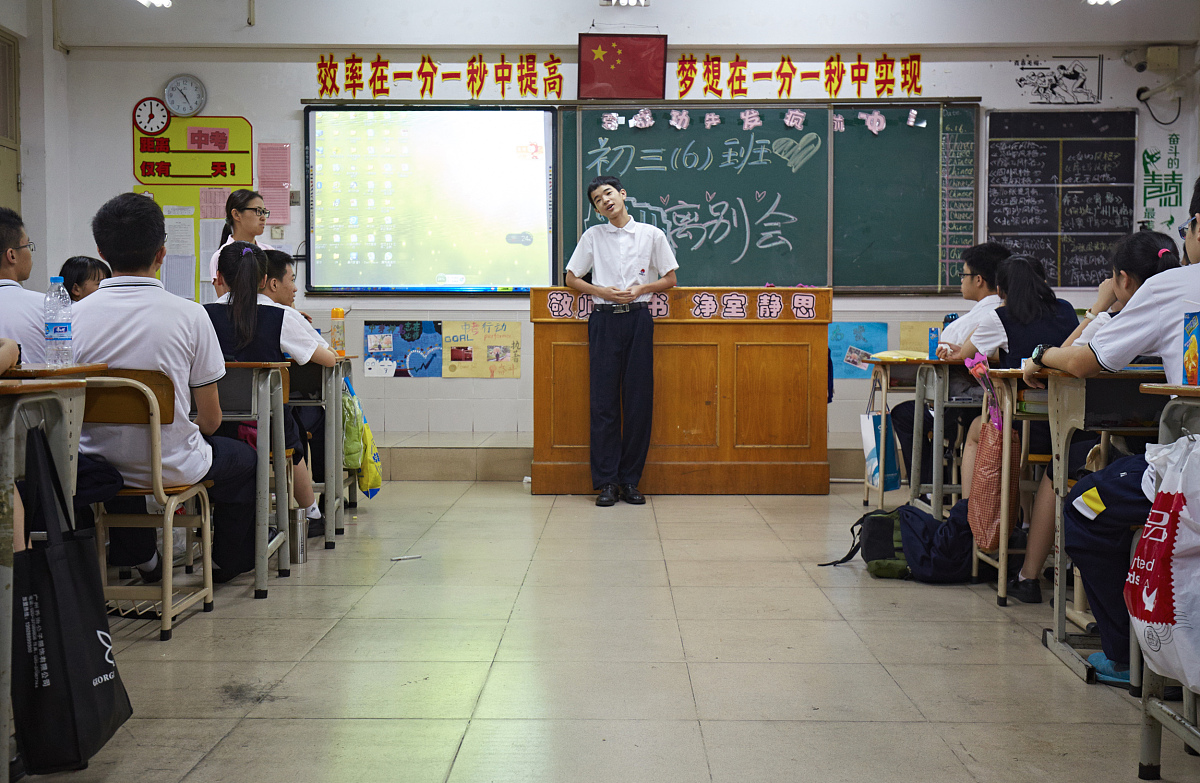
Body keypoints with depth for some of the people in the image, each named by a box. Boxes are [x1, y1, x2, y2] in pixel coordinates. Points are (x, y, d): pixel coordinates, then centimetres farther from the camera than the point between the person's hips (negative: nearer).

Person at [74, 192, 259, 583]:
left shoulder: (76, 314, -9)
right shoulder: (189, 315, -15)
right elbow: (210, 419, -9)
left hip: (97, 470, 3)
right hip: (172, 468, -3)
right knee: (243, 457, 28)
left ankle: (140, 557, 48)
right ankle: (228, 562, 44)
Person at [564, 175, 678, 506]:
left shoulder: (652, 235, 8)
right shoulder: (593, 236, 10)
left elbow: (669, 279, 11)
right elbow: (572, 278, 13)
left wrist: (641, 289, -7)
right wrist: (602, 291, -4)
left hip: (638, 318, 0)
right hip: (604, 320, 0)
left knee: (638, 399, -1)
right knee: (604, 400, -3)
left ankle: (630, 480, 6)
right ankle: (606, 482, 1)